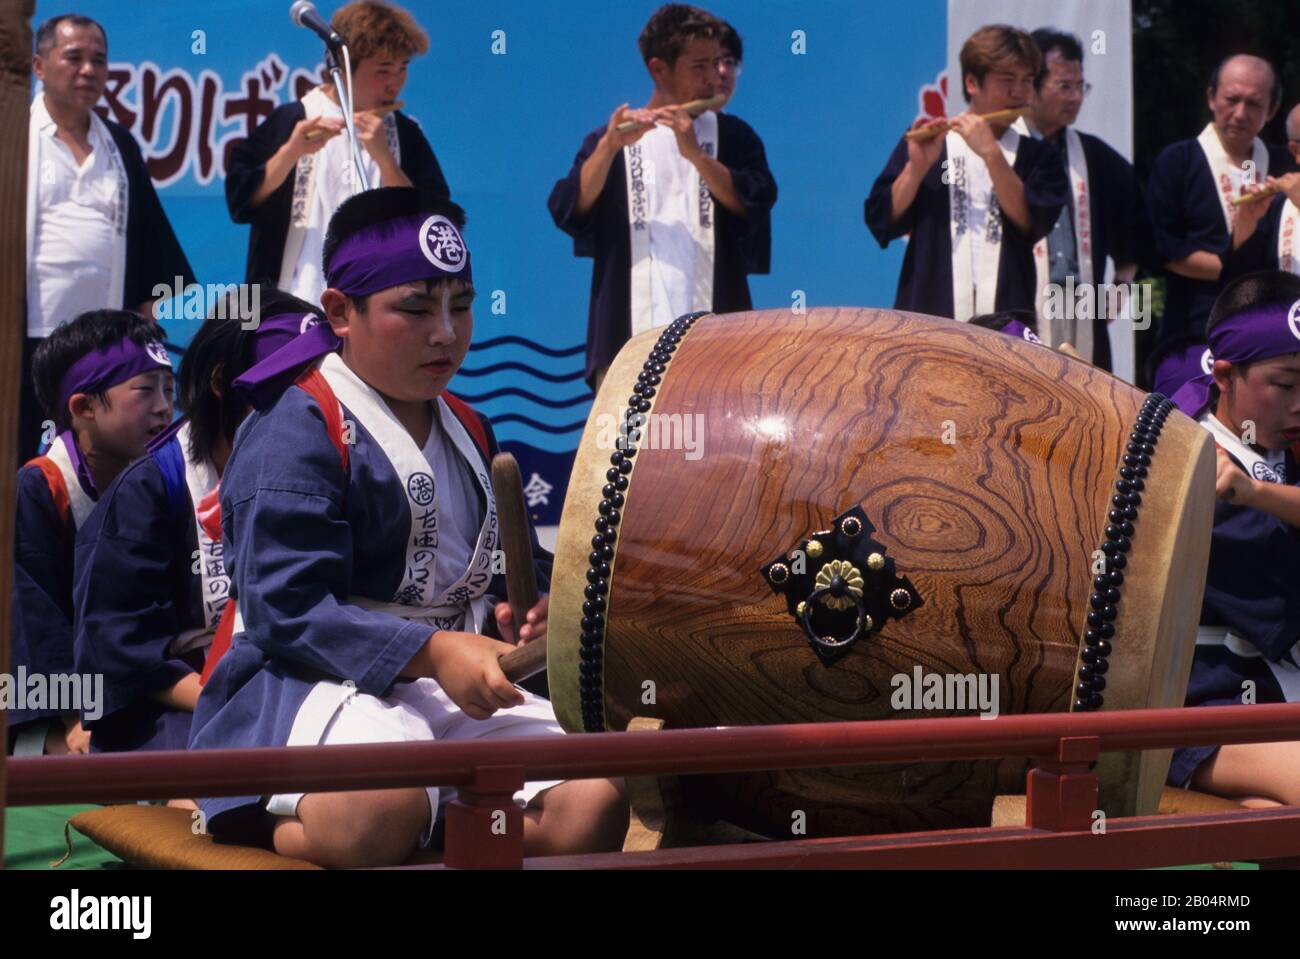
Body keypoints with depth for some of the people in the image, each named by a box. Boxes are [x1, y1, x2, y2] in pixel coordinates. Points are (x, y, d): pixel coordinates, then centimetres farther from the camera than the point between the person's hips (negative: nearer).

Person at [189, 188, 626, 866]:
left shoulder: (469, 431, 18)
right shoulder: (297, 434, -9)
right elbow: (287, 608, -18)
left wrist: (521, 612, -1)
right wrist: (430, 652, -27)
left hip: (455, 684, 8)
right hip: (317, 680, -8)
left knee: (591, 807, -17)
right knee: (379, 812, -41)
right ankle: (262, 821, -8)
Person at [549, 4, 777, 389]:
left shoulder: (732, 136, 13)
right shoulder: (608, 139, 12)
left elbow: (754, 206, -4)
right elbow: (568, 213, -4)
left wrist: (696, 154, -17)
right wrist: (609, 146, -18)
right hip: (629, 334, -1)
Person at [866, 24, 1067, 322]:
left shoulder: (1038, 157, 11)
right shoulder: (923, 143, 8)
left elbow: (1032, 223, -7)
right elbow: (882, 223, 1)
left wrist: (991, 153, -14)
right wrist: (917, 166, -14)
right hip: (926, 318, -1)